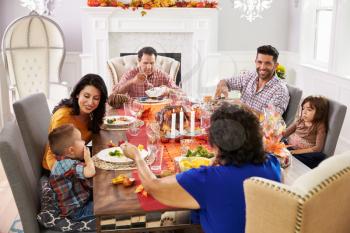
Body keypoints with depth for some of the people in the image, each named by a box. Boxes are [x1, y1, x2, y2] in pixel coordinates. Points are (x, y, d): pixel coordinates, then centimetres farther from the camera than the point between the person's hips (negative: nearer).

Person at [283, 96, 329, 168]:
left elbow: (318, 148, -10)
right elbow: (285, 133, 11)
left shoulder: (320, 127, -3)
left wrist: (297, 151, -18)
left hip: (303, 153, -3)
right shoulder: (300, 121, 11)